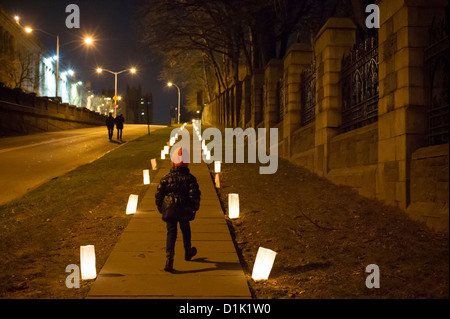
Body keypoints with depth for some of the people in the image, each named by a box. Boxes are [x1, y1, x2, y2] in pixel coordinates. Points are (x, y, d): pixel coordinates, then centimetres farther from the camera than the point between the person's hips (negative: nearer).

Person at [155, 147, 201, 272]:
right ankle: (188, 252, 42)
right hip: (184, 210, 0)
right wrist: (195, 208, 4)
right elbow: (195, 195, -11)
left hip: (169, 210, 0)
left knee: (171, 233, 5)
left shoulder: (166, 178, -3)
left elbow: (158, 195, 0)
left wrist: (160, 208, 14)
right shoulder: (190, 178, -8)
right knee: (185, 230, 23)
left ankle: (169, 260, -7)